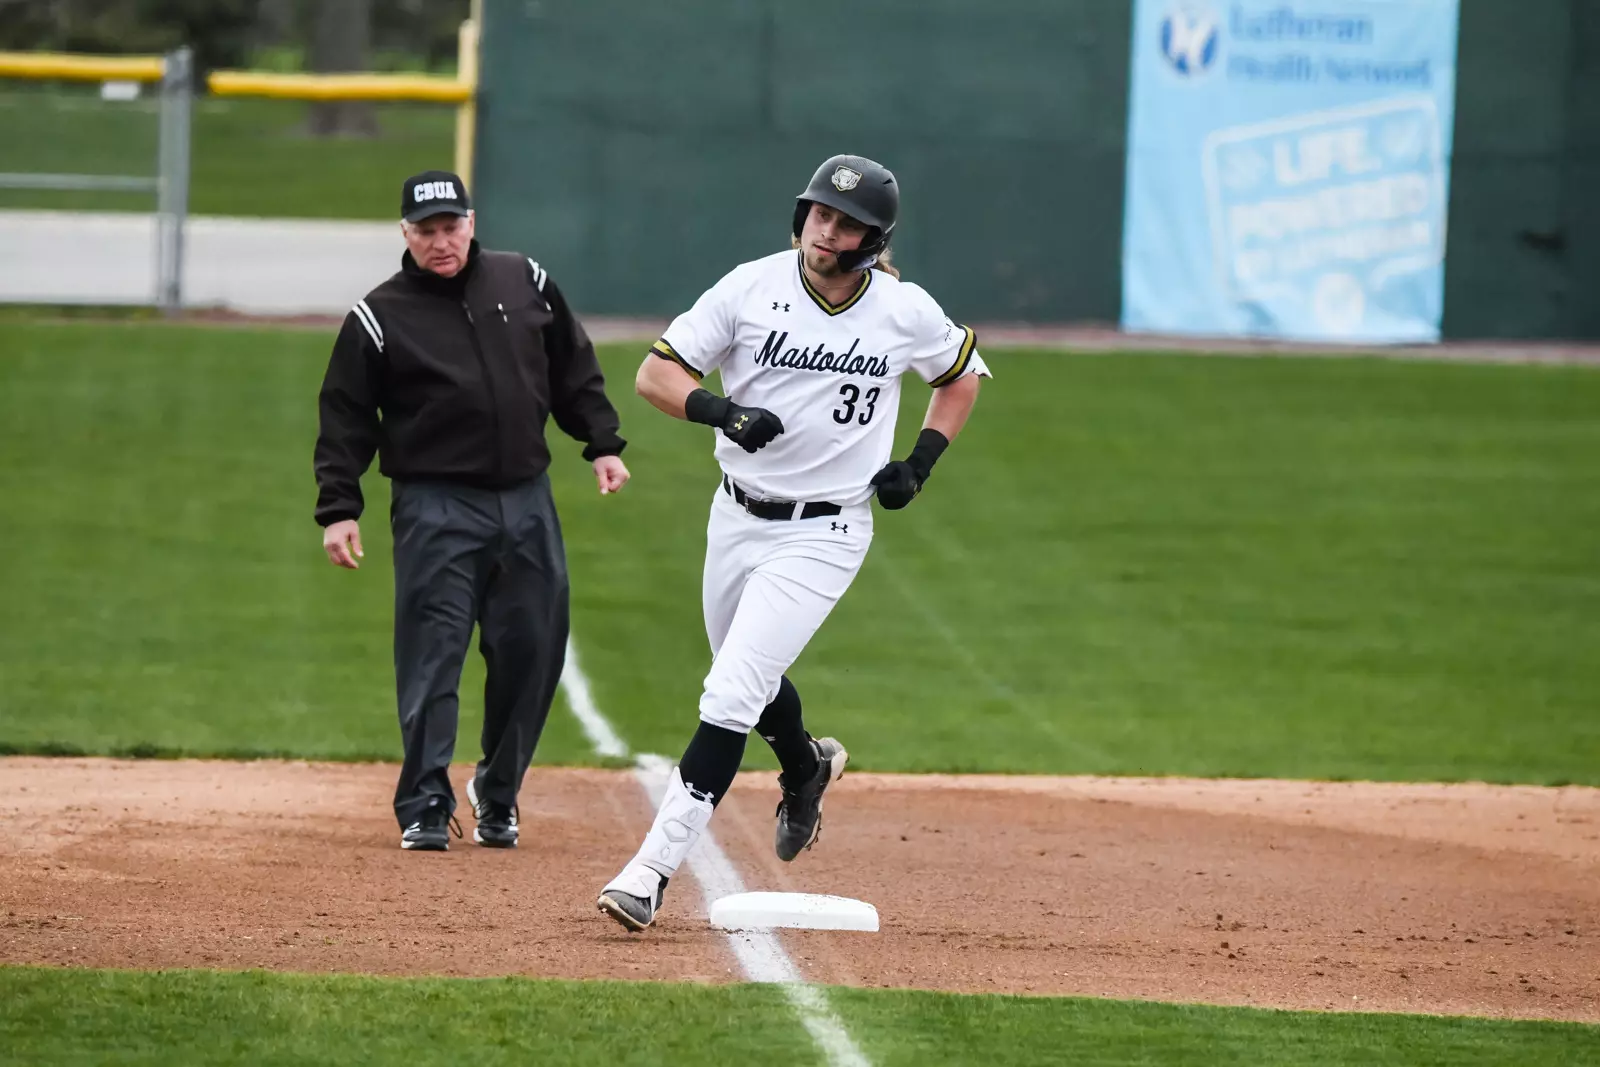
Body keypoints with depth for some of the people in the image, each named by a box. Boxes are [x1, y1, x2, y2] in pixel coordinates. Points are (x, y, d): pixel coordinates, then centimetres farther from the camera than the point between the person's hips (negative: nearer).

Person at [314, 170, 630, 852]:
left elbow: (574, 372, 17)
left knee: (532, 653, 5)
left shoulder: (525, 284, 8)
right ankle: (425, 805, -5)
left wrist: (602, 444, 10)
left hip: (527, 500, 4)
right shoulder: (379, 318, -3)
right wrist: (338, 509, -8)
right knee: (433, 656, -9)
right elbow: (346, 419, -1)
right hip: (436, 507, -4)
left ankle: (497, 794, 21)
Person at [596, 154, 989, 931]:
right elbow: (656, 372, -9)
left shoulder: (905, 311, -8)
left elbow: (963, 374, 13)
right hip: (737, 517, 3)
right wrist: (719, 409, -28)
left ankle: (654, 868, -16)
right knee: (748, 676, 23)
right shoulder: (752, 288, -9)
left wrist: (921, 461, -1)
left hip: (823, 536, -3)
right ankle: (805, 766, 57)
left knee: (729, 698, -15)